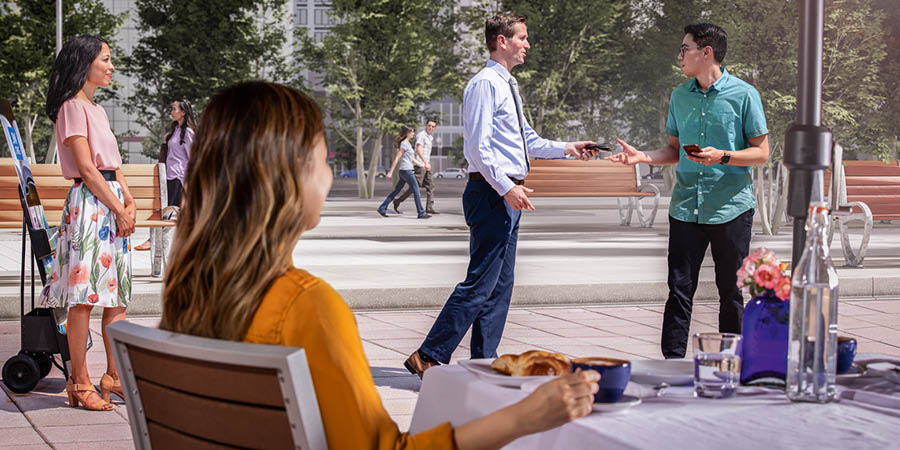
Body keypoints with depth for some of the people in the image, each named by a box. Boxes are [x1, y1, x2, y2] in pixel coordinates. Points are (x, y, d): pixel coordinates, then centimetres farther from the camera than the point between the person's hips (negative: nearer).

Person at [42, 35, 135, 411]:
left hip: (112, 202, 9)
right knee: (83, 297, -7)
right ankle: (80, 383, -3)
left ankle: (114, 376, 13)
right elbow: (86, 167, -13)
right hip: (89, 202, -9)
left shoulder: (97, 109, 20)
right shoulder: (73, 106, -7)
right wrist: (119, 209, -12)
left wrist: (129, 203, 7)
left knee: (117, 294, 8)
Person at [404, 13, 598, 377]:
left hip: (508, 195, 10)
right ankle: (428, 357, -10)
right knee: (480, 283, -12)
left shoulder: (508, 86, 18)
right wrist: (506, 187, -24)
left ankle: (484, 363, 16)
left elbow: (527, 140, 28)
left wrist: (565, 149, 19)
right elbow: (478, 146, -19)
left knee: (501, 284, 11)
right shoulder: (485, 84, -12)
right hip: (491, 192, -10)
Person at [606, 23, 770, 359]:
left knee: (731, 293, 5)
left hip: (731, 207, -4)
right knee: (679, 290, 1)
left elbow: (761, 153, -3)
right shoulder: (680, 96, 11)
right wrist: (642, 157, 1)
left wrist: (722, 156, -18)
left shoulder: (744, 95, -4)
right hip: (686, 207, 4)